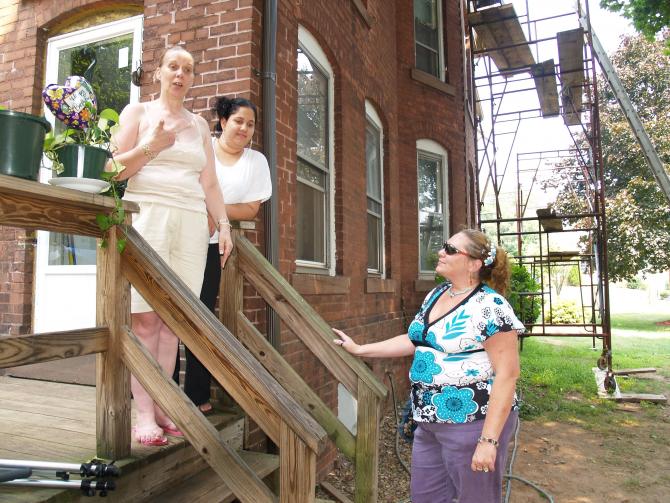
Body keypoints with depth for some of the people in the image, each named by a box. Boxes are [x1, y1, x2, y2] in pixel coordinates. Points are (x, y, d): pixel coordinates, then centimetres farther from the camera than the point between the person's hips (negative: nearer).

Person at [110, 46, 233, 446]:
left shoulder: (200, 124, 22)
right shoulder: (138, 112, 13)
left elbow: (210, 183, 17)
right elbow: (116, 169, 5)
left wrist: (224, 224, 6)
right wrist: (152, 146, -9)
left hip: (191, 223, 3)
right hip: (147, 216, -3)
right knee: (145, 319, -8)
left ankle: (162, 407, 5)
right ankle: (145, 413, -3)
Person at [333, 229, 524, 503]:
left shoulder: (490, 306, -17)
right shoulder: (436, 295, 7)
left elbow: (507, 373, -18)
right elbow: (415, 340, 16)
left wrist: (489, 440, -21)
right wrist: (359, 349, 15)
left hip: (472, 423, -8)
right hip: (430, 422, 8)